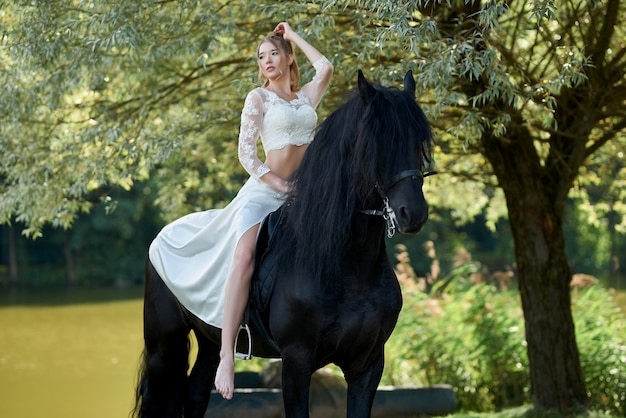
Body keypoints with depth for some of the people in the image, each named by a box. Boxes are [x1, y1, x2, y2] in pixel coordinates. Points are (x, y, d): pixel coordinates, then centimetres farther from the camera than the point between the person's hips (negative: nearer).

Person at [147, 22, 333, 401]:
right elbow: (246, 152, -5)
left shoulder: (307, 97, 16)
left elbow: (326, 68, 0)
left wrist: (294, 36, 11)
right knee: (244, 258, -25)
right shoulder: (259, 97, 2)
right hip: (265, 190, -6)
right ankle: (227, 358, -31)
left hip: (301, 194, 6)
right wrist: (280, 184, -14)